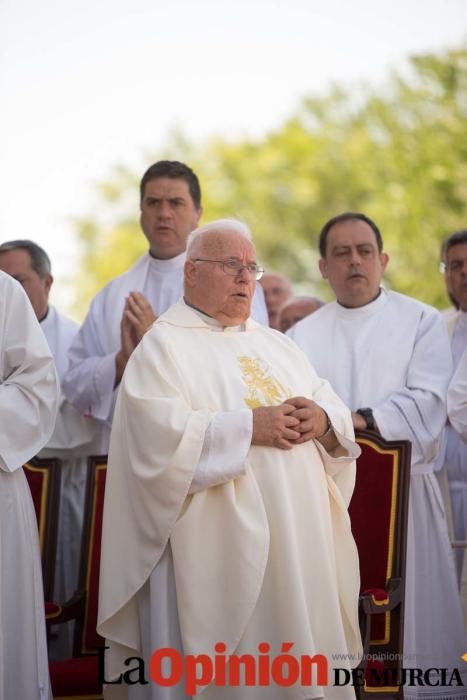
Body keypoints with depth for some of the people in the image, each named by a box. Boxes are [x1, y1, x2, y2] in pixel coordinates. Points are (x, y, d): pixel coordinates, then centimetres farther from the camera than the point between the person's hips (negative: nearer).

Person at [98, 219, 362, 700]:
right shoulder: (164, 344, -1)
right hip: (217, 550, -6)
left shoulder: (276, 345, 20)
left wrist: (323, 421, -9)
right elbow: (159, 432, -16)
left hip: (299, 543, 6)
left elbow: (335, 409, 14)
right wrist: (249, 427, -19)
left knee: (301, 660, 7)